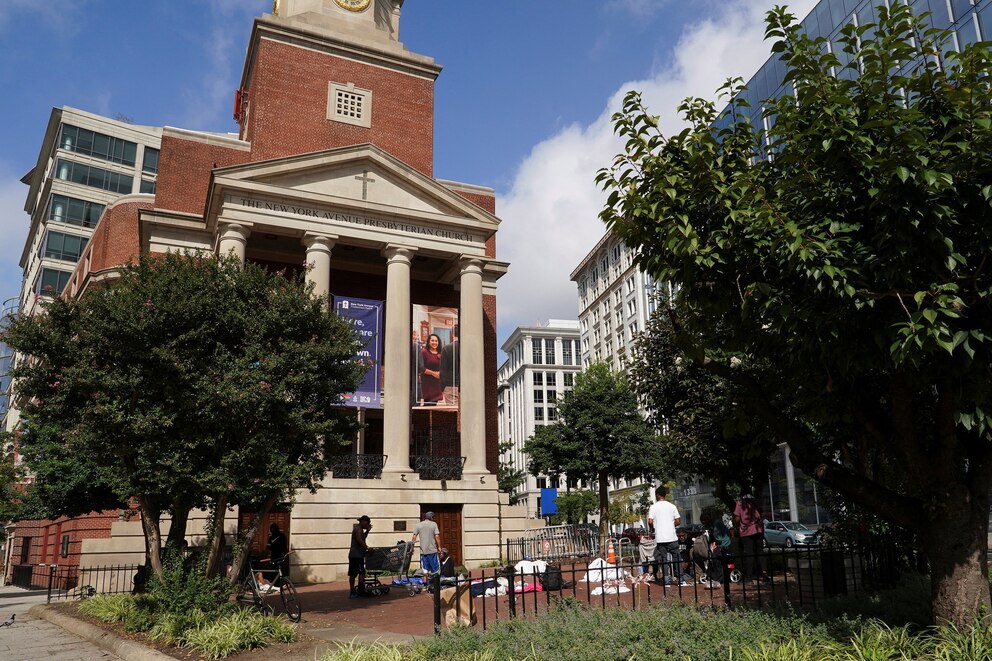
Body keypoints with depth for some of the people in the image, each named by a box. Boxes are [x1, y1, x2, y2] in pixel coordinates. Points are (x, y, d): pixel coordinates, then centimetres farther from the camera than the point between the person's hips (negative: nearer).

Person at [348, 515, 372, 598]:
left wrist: (367, 530, 17)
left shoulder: (356, 528, 21)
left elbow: (363, 538, 29)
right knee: (361, 572, -10)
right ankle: (360, 590, -13)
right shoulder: (359, 529, -10)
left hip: (353, 554, 10)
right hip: (357, 555, -10)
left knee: (352, 574, 9)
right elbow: (359, 540, -24)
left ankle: (352, 592, 12)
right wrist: (367, 548, -23)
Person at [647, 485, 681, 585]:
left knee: (663, 558, 4)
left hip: (660, 537, -1)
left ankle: (667, 579, 2)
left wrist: (653, 529, 10)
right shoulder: (672, 506, 3)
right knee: (675, 557, 9)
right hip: (672, 537, 1)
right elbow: (678, 521, 1)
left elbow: (650, 522, -10)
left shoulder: (653, 507, -3)